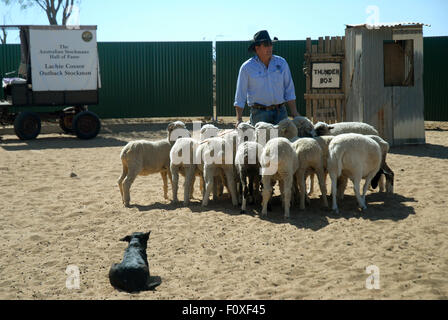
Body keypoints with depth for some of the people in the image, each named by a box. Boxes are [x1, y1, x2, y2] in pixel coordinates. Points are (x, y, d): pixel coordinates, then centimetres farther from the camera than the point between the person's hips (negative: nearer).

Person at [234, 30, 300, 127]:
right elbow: (240, 94, 2)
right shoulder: (247, 67, 0)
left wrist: (294, 113, 4)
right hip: (259, 113, -2)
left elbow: (289, 89, 11)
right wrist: (239, 119, -5)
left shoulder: (281, 63, 8)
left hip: (280, 112, 2)